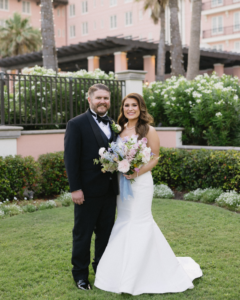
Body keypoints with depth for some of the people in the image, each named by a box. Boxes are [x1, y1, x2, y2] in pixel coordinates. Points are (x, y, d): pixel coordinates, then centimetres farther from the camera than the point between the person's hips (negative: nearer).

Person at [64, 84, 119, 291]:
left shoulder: (113, 125, 10)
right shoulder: (77, 124, -8)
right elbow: (71, 159, -11)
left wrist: (119, 182, 5)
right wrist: (75, 188, -16)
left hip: (109, 189, 6)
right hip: (88, 190, -5)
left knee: (105, 232, 16)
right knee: (83, 234, 8)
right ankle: (80, 274, 23)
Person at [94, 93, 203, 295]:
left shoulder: (148, 130, -6)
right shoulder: (119, 130, 10)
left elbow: (155, 158, -7)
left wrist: (138, 172, -19)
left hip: (140, 181, -6)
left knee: (139, 221, -3)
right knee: (123, 220, 12)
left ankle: (141, 275, 11)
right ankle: (126, 271, 27)